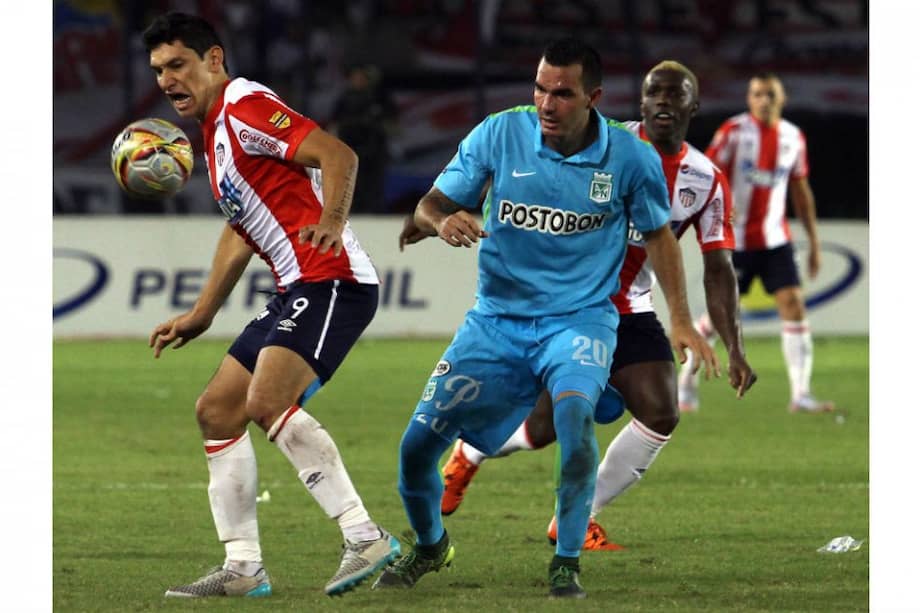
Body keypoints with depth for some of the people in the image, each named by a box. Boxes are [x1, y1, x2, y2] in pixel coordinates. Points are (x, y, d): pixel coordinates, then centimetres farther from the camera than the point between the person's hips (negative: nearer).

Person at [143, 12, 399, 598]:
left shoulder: (246, 106, -9)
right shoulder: (216, 131, 21)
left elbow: (337, 154, -21)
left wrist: (332, 221, -38)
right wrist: (201, 315, 33)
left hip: (330, 281, -11)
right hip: (299, 290, 11)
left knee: (267, 402, -26)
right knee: (217, 410, 10)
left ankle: (366, 539, -25)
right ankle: (243, 567, 13)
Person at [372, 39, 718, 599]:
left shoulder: (630, 156, -7)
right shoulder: (499, 134, -7)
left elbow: (658, 234, 9)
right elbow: (430, 205, 0)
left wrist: (682, 322, 3)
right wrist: (443, 221, -25)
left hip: (579, 317, -2)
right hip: (497, 317, 2)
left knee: (574, 408, -34)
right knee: (419, 445, -4)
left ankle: (567, 562, -17)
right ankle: (431, 545, 30)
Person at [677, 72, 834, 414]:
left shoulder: (793, 138, 7)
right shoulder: (735, 131, -7)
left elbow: (801, 191, 15)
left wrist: (814, 242, 15)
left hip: (775, 240, 4)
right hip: (736, 241, -4)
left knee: (793, 306, -9)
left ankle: (800, 395, -8)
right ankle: (687, 379, 21)